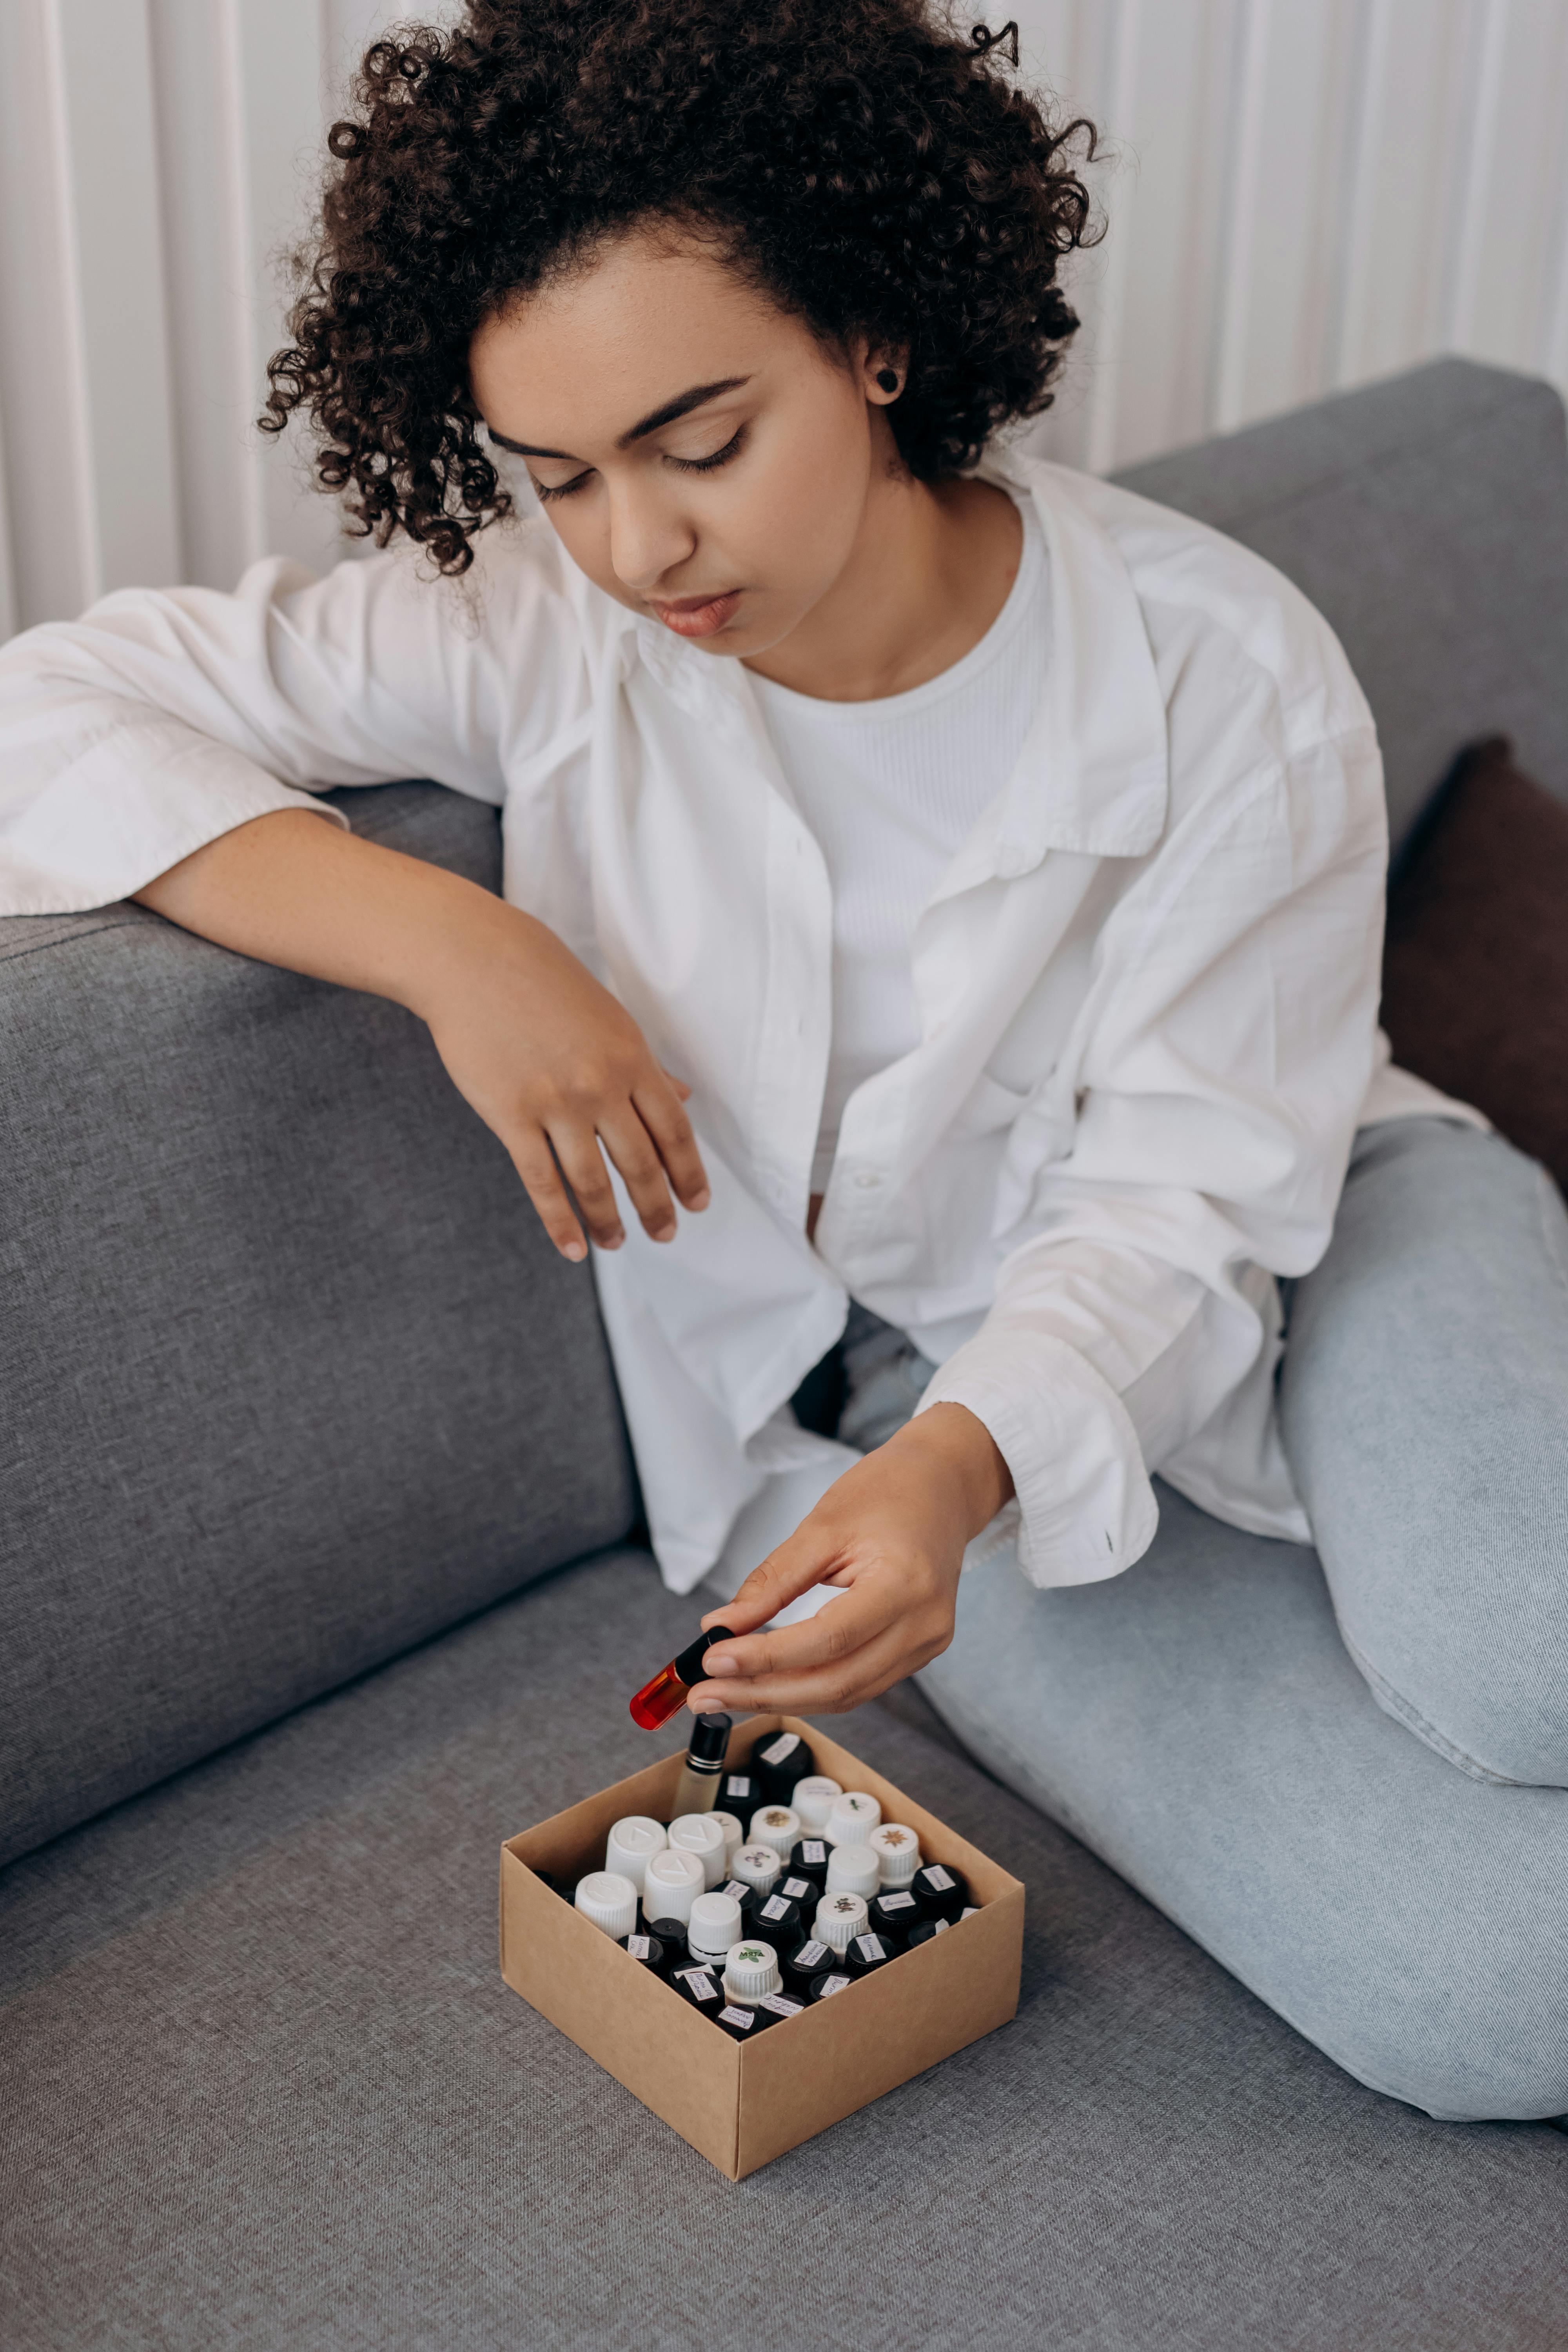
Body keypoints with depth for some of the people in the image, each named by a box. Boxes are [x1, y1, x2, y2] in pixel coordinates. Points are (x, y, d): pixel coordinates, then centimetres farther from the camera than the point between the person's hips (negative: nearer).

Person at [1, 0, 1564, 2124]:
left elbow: (1181, 1206, -16)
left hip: (1302, 1247, 1)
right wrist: (456, 946, -25)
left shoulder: (1226, 678, -17)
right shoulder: (535, 629, -14)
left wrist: (955, 1469, -37)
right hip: (910, 1420, -1)